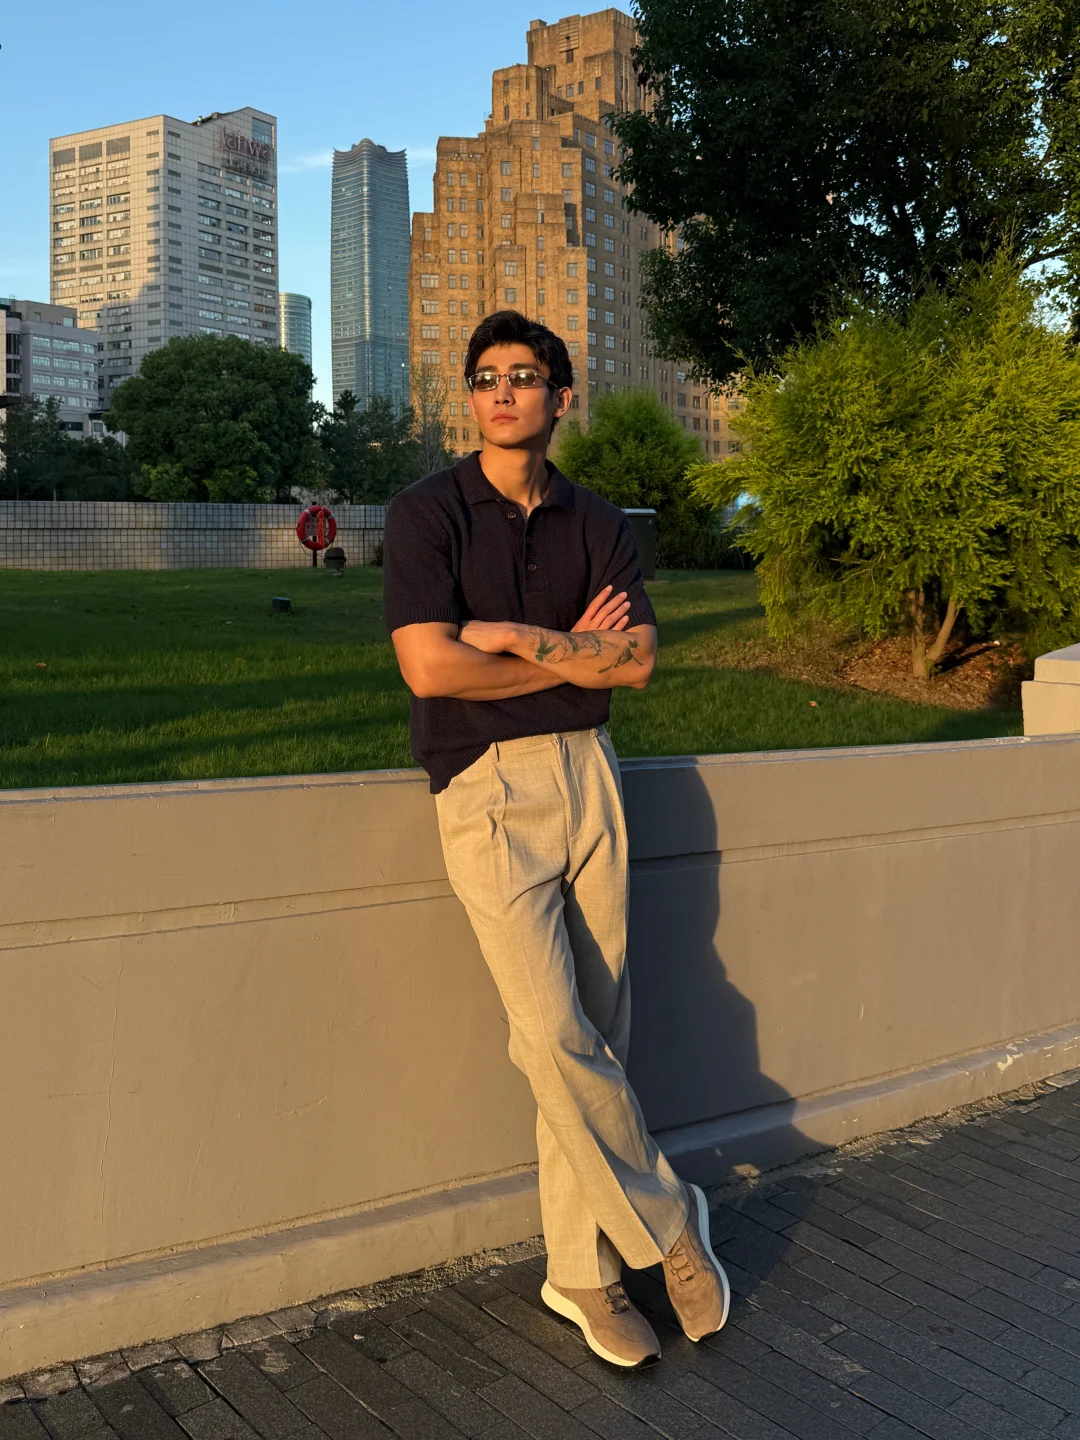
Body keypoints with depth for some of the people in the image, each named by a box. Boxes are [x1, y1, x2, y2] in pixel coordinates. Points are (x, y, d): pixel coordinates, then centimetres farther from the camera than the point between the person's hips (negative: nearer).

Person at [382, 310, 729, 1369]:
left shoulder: (598, 524, 11)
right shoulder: (428, 513, -1)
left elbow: (637, 660, -1)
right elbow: (430, 667, -13)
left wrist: (516, 637, -11)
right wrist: (574, 655, -4)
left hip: (587, 774, 4)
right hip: (485, 786, -4)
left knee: (595, 1035, 6)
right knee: (554, 1034, -11)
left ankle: (582, 1269, 19)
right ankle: (667, 1222, 10)